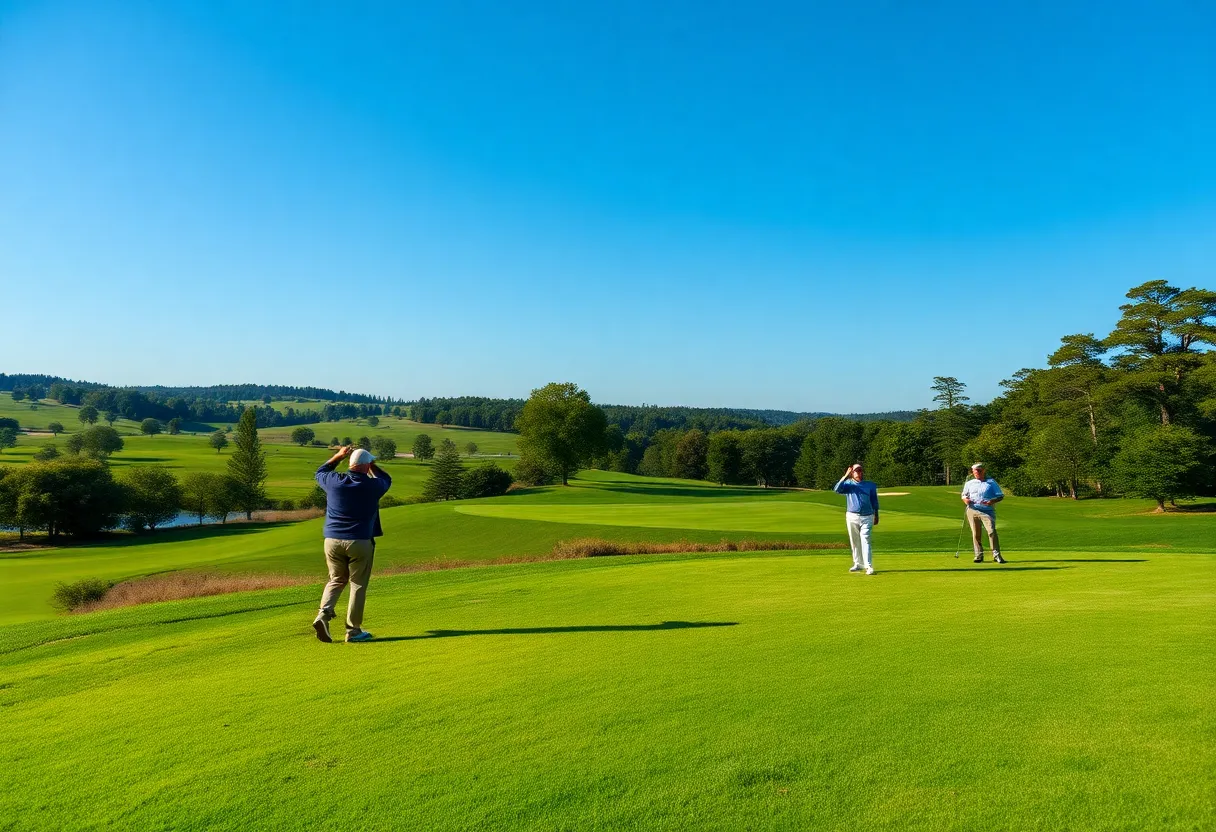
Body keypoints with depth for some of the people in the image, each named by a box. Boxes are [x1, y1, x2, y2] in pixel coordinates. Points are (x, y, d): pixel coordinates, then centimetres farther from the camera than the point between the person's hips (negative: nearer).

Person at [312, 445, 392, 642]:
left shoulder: (335, 482, -2)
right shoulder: (372, 486, -6)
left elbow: (320, 472, 22)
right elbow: (386, 480, 19)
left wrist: (338, 456, 25)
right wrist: (372, 466, 27)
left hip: (332, 540, 3)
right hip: (359, 542, -3)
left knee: (336, 579, 20)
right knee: (358, 584, 6)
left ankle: (324, 614, 0)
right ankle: (353, 630, 8)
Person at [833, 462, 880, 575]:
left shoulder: (870, 485, 10)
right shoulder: (848, 484, 4)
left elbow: (874, 501, 14)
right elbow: (837, 489, -16)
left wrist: (876, 516, 11)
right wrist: (846, 475, -19)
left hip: (867, 516, -1)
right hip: (852, 516, 1)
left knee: (865, 540, -11)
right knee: (854, 542, 7)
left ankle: (869, 566, -15)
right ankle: (858, 564, 18)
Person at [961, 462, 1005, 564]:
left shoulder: (991, 482, 8)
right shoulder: (969, 483, 16)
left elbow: (1001, 496, 8)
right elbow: (964, 495, 25)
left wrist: (993, 501, -13)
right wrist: (965, 499, 0)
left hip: (987, 511, -3)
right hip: (972, 510, 3)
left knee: (992, 531, -16)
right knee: (975, 534, 2)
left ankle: (996, 555, -10)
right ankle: (979, 555, 11)